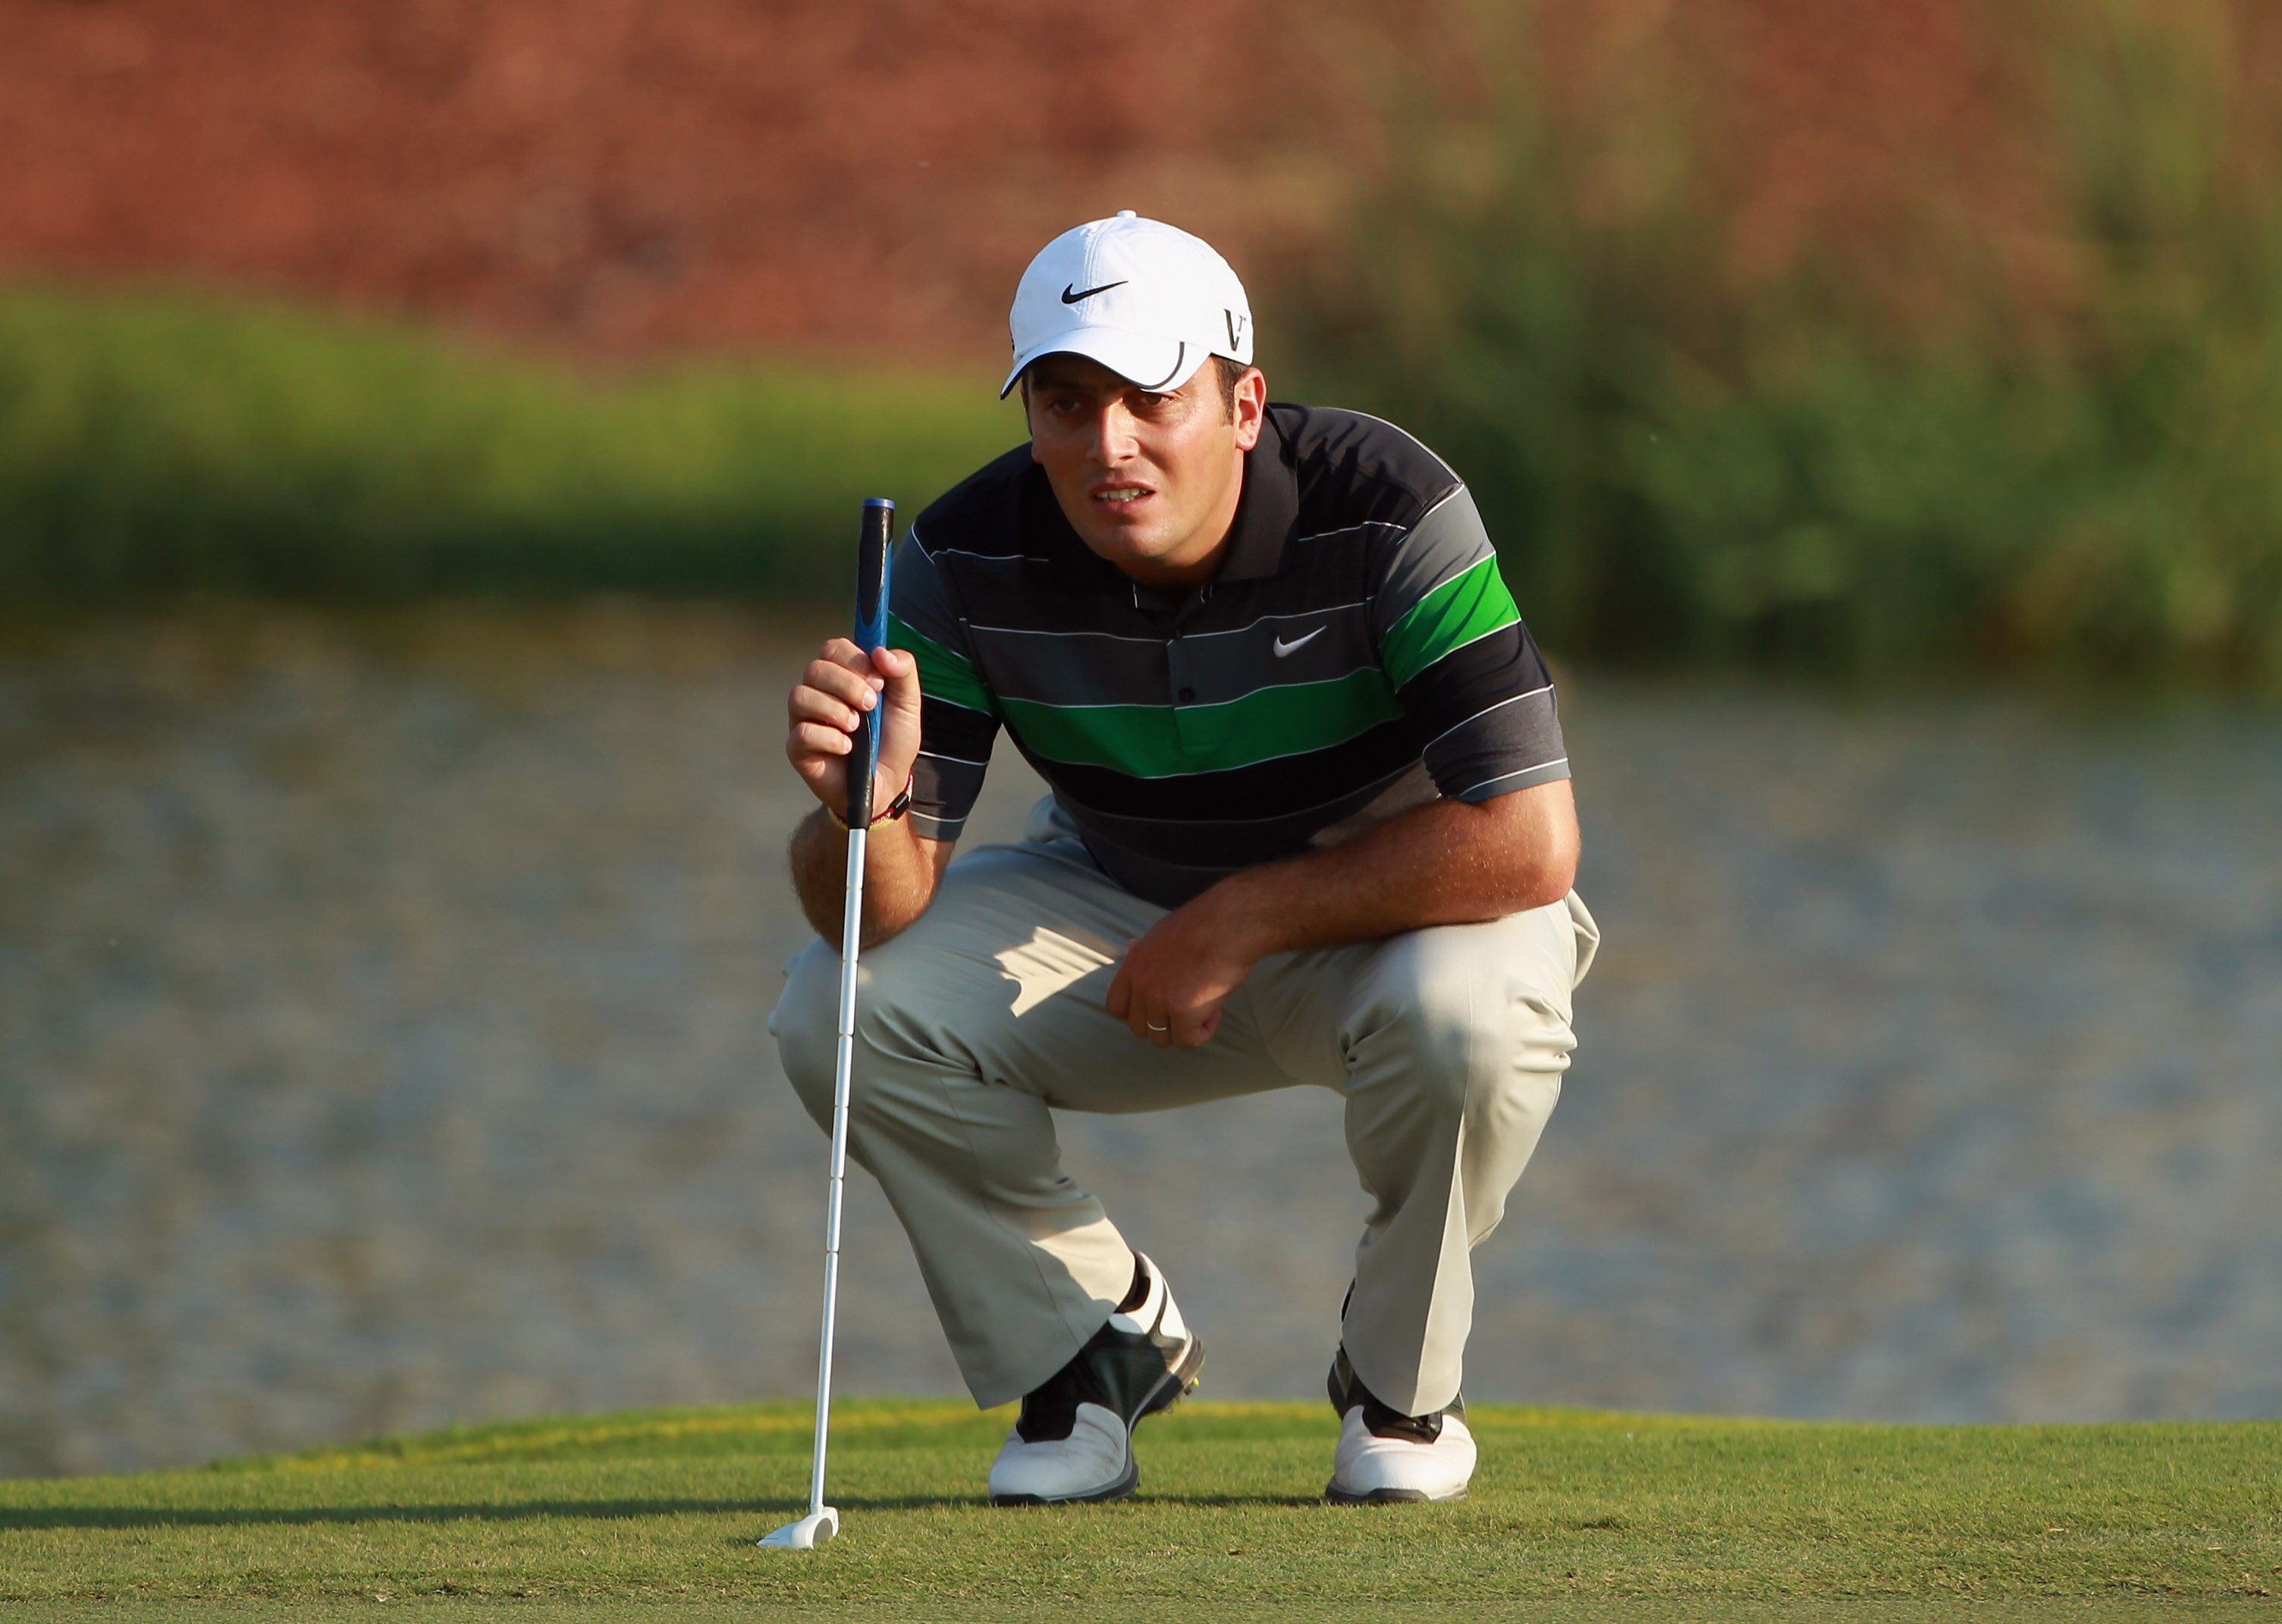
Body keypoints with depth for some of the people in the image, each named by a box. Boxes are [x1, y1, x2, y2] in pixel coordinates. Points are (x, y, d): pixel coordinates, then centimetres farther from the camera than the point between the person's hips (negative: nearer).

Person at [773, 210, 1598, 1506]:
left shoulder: (1388, 510, -29)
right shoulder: (970, 562, -19)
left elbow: (1531, 839, -33)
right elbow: (876, 909, -21)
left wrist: (1242, 921, -29)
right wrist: (862, 810, -46)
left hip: (1387, 912, -3)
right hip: (1120, 914, 3)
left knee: (1467, 1012, -38)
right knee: (842, 1005, -20)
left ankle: (1400, 1376, -7)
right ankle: (1095, 1337, 5)